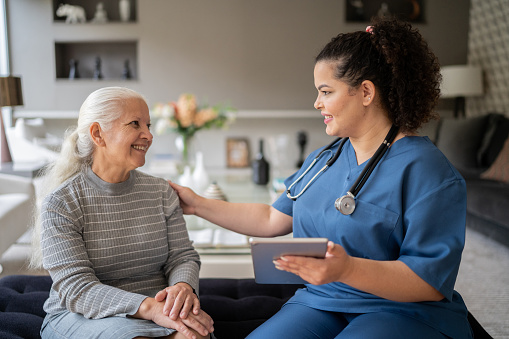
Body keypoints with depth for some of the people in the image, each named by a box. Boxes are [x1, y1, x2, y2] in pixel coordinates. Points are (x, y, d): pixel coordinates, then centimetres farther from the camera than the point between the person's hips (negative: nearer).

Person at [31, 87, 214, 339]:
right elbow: (76, 288, -16)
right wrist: (149, 307, -31)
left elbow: (183, 256, 4)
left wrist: (184, 287, -22)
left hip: (157, 309, 4)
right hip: (81, 316, -4)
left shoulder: (161, 192, 7)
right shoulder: (60, 204, -8)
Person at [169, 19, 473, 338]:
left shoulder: (425, 169, -12)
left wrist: (346, 269, -33)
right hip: (319, 304, 6)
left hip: (404, 313, -5)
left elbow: (432, 282, -18)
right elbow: (272, 220, 20)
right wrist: (198, 204, 19)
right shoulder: (321, 161, 14)